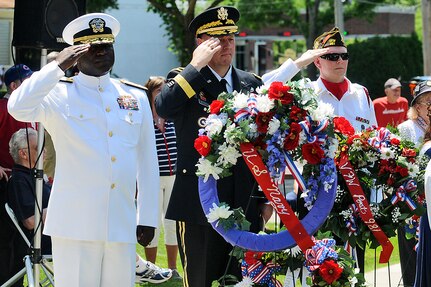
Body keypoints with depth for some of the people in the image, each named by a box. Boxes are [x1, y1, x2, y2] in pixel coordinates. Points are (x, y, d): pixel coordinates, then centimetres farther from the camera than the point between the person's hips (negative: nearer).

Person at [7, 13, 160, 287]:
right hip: (75, 226, -4)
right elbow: (18, 108, -20)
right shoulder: (60, 94, 1)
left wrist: (148, 218, 13)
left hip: (123, 227, 4)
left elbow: (147, 161, 15)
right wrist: (58, 66, -15)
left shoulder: (136, 96, 13)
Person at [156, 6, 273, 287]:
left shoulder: (252, 84, 12)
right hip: (199, 203, -3)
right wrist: (196, 66, -16)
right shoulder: (184, 79, 2)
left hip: (246, 204, 3)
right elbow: (163, 107, -21)